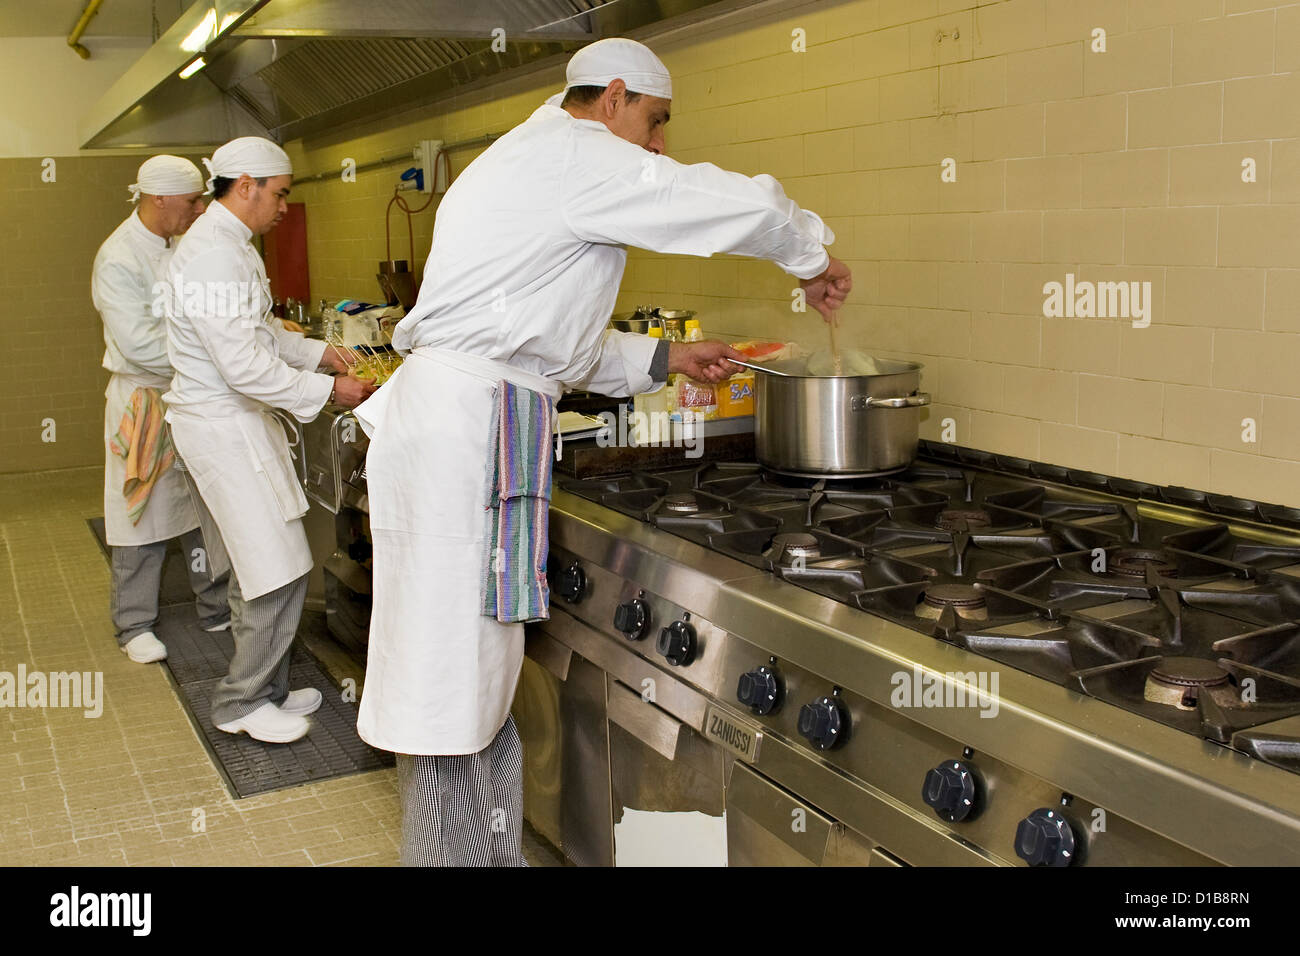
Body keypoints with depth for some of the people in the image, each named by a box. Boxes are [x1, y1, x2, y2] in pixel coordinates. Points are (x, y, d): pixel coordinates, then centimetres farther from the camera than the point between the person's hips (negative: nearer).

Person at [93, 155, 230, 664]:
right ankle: (135, 625, 18)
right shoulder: (118, 259, -18)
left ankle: (216, 609, 27)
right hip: (145, 400, -7)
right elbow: (140, 343, -25)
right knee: (145, 515, 4)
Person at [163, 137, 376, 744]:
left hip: (237, 420, 11)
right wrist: (328, 391, -18)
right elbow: (244, 365, -26)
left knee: (259, 570, 16)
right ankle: (242, 703, 9)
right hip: (223, 426, -11)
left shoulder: (230, 244, 14)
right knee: (279, 571, -6)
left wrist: (317, 352, 13)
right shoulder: (214, 254, -22)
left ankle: (263, 690, 27)